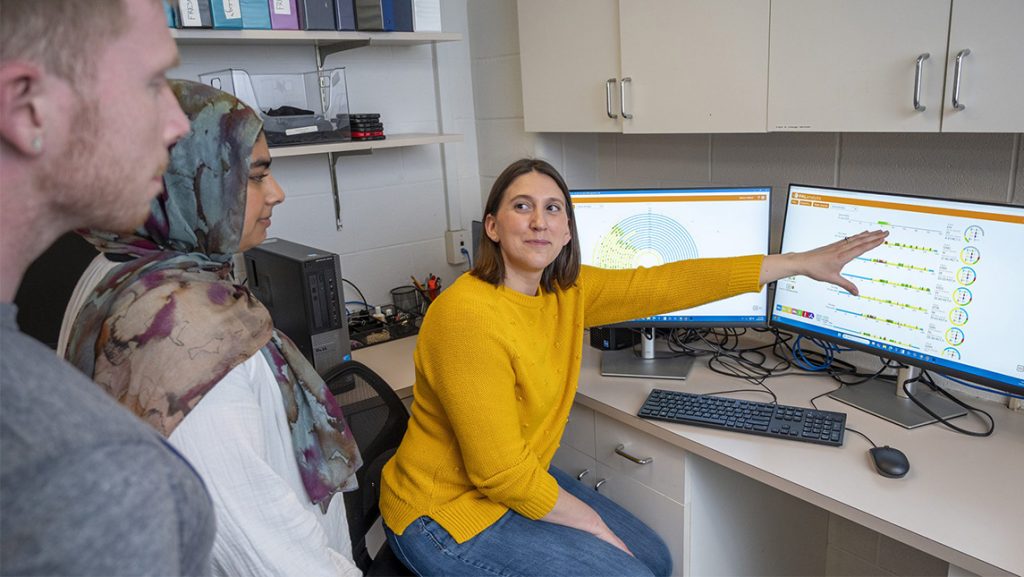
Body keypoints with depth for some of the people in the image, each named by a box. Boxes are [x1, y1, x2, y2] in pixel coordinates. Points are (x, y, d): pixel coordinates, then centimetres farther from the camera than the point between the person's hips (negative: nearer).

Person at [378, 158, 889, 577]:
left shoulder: (565, 290, -5)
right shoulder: (469, 317, -29)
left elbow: (667, 285, -5)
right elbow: (503, 475, -26)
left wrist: (800, 263, -1)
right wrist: (594, 526, -13)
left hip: (517, 482, 8)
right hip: (448, 514, -8)